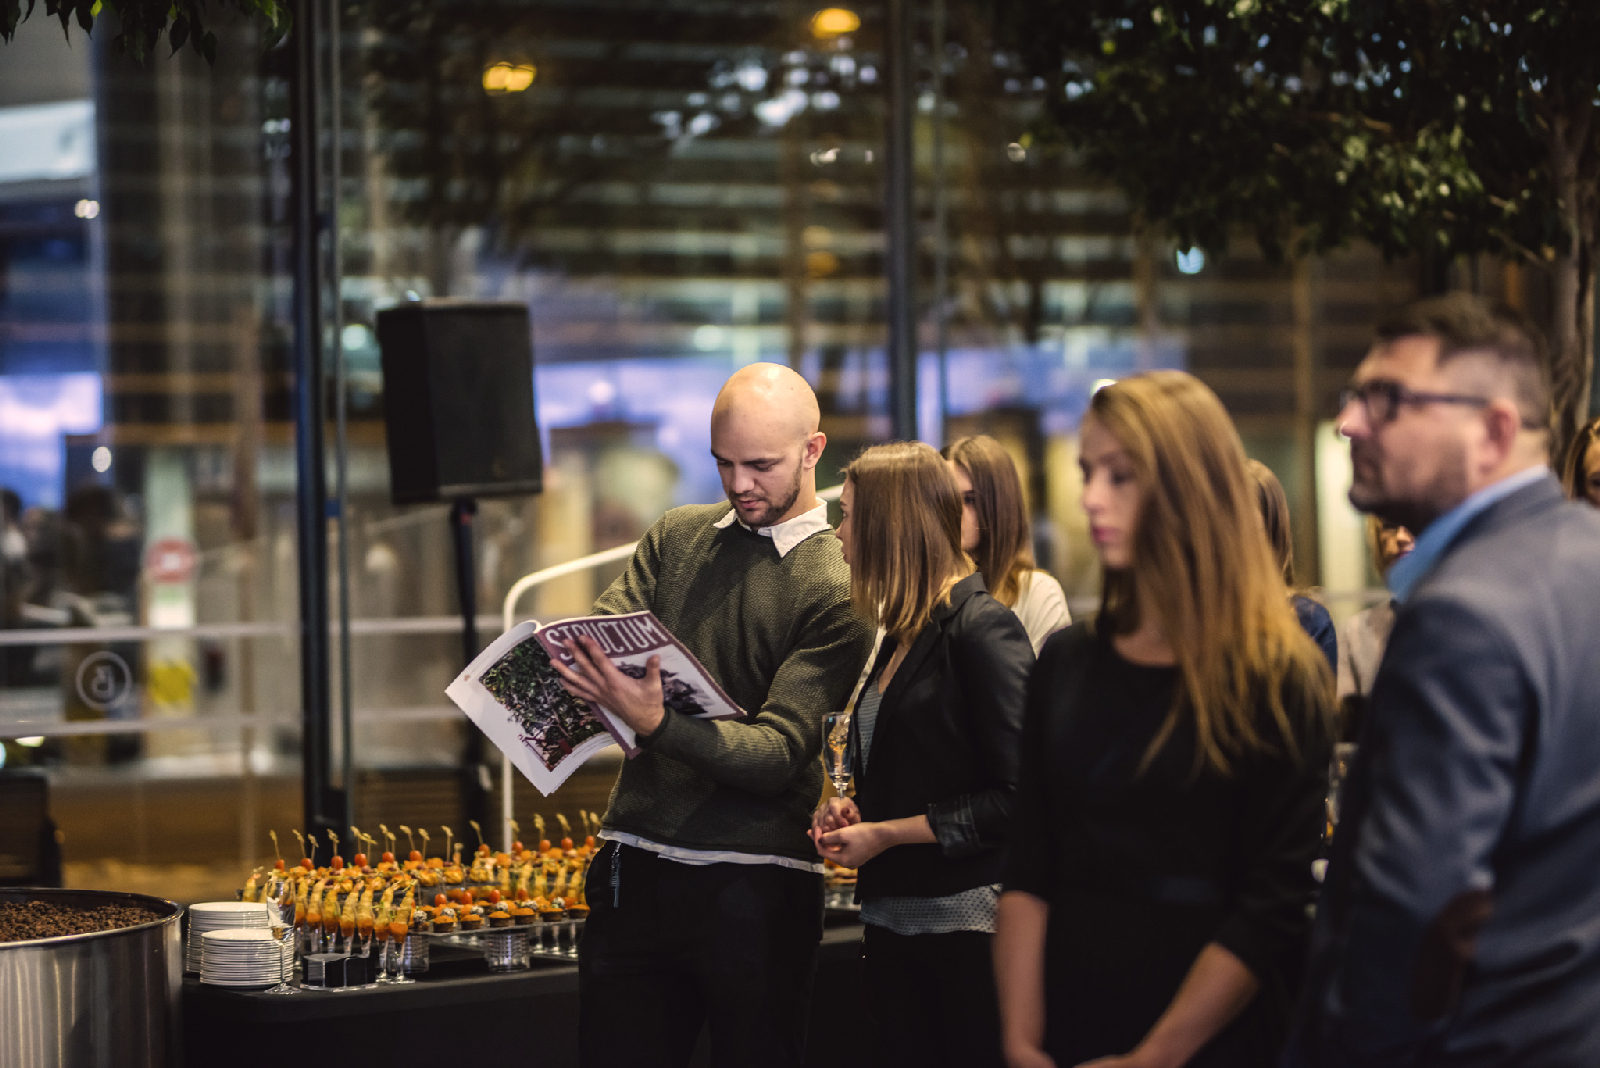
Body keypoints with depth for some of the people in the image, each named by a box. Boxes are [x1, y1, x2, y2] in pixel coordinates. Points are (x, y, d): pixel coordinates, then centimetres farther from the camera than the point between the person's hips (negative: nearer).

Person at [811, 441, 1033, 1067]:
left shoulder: (982, 628, -12)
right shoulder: (901, 634, 16)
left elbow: (1015, 798, -17)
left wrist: (885, 834, -12)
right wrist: (852, 810, 8)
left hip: (967, 927, -8)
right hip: (891, 921, 8)